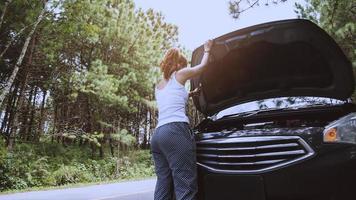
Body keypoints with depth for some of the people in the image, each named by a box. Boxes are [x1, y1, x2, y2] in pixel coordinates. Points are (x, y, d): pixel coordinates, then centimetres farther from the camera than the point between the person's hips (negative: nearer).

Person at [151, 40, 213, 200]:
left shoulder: (158, 87, 29)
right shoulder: (179, 75, 12)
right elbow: (203, 66, 25)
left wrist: (190, 94, 55)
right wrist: (207, 50, 41)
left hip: (157, 135, 8)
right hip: (176, 132, -7)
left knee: (163, 186, 5)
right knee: (185, 187, -13)